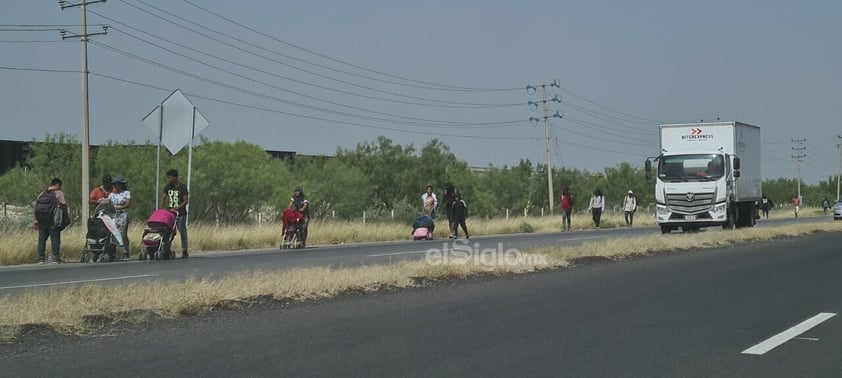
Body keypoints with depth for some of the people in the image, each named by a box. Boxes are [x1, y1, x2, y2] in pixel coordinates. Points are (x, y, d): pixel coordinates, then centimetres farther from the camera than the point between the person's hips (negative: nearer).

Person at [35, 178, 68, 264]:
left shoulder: (41, 194, 15)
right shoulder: (59, 193, -2)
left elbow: (37, 207, 14)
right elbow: (63, 207, -7)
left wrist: (36, 221, 16)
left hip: (42, 221, 5)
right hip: (53, 222, -5)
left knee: (41, 240, 8)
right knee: (55, 239, -3)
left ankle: (40, 259, 8)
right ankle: (55, 258, -7)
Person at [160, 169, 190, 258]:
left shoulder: (182, 187, -7)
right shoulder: (167, 187, 9)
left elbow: (186, 201, -9)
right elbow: (163, 198, 9)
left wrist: (176, 208, -19)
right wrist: (161, 208, -7)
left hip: (181, 214, -5)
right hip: (170, 213, 5)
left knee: (182, 232, -2)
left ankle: (184, 251, 3)